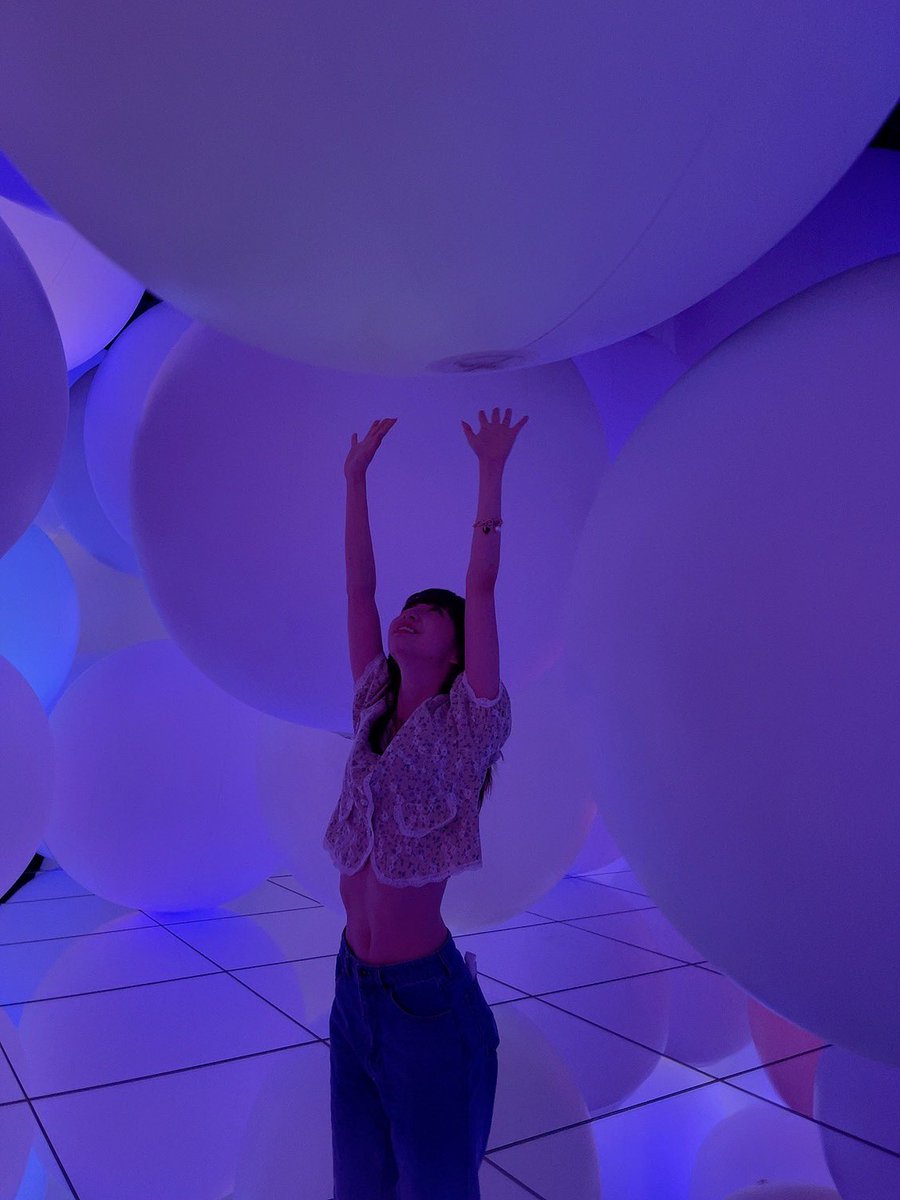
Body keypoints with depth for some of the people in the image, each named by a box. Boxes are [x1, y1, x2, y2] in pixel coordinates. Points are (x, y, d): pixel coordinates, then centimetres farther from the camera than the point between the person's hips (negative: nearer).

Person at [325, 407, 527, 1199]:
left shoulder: (465, 725, -10)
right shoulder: (374, 709, 3)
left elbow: (483, 585, -16)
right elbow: (359, 586, 3)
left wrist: (491, 471, -13)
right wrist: (358, 474, 6)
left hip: (426, 996, -5)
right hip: (354, 986, 5)